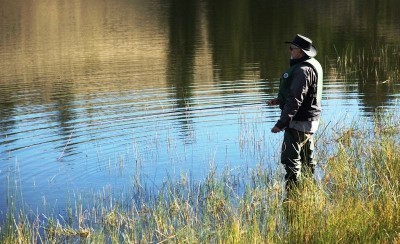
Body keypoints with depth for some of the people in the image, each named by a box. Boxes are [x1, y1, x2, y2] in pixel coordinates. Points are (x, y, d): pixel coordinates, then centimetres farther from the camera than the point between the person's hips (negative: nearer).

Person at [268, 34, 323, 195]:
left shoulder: (303, 70, -21)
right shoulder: (313, 65, 12)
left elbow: (295, 100, -26)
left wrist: (281, 123, -25)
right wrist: (280, 100, 15)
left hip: (298, 121, -11)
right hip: (310, 121, 11)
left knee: (291, 158, -10)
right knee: (306, 158, 18)